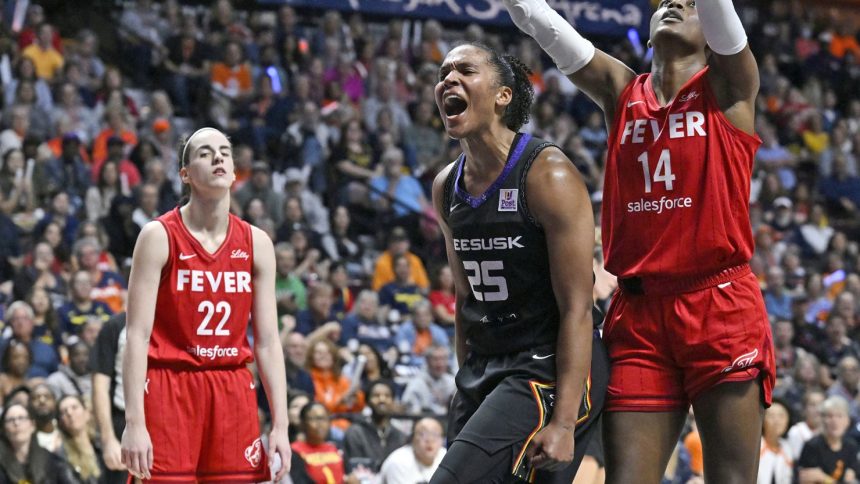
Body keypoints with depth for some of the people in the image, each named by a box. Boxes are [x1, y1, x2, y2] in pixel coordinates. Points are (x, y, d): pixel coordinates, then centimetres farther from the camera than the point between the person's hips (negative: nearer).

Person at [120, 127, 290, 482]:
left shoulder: (256, 243, 6)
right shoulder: (160, 237, -5)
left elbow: (268, 342, 7)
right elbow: (137, 335, -9)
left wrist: (280, 424, 0)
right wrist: (134, 422, -17)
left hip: (233, 392, 4)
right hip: (169, 389, -4)